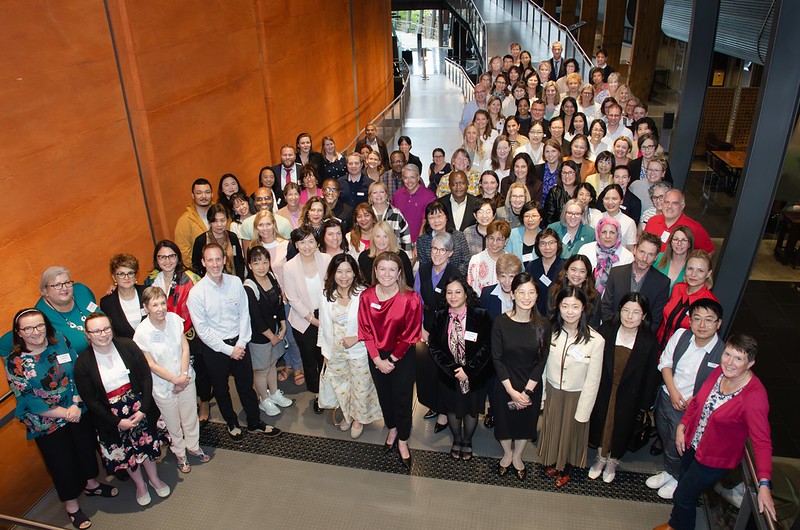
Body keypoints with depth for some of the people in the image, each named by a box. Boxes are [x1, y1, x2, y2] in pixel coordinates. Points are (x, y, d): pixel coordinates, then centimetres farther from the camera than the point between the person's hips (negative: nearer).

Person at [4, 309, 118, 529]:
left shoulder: (60, 341, -7)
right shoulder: (14, 361, -15)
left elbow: (78, 373, -3)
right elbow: (27, 400, -16)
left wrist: (76, 404, -15)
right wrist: (64, 413, -17)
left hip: (78, 411, 3)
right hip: (47, 424, -3)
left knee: (86, 448, 20)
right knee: (62, 462, 11)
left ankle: (91, 484, 48)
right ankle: (71, 505, 34)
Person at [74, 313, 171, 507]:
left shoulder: (128, 345, -12)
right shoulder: (83, 363, -15)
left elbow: (146, 376, -8)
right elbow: (90, 400, -10)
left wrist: (143, 409, -14)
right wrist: (117, 421, -14)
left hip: (139, 406, 1)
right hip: (111, 415, -1)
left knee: (148, 443, 16)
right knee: (126, 452, 16)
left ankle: (154, 479, 43)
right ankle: (140, 485, 43)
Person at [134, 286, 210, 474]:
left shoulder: (174, 319, -11)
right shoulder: (142, 333, -20)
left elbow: (185, 348, -4)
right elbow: (151, 365, -14)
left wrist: (184, 374, -12)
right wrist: (175, 380, -14)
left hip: (186, 379, 3)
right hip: (163, 387, -3)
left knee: (191, 417, 18)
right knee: (173, 424, 15)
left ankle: (194, 446, 43)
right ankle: (180, 454, 39)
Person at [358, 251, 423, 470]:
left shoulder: (411, 299, -21)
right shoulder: (366, 296, -11)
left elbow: (410, 335, -14)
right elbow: (365, 331, -5)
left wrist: (392, 359, -11)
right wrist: (377, 359, -9)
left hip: (402, 356, -3)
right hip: (376, 355, 3)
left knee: (402, 398, 7)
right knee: (384, 394, 20)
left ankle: (402, 441, 29)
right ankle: (392, 430, 45)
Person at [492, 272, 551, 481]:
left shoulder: (543, 324, -12)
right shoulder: (501, 322, -16)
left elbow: (542, 360, -8)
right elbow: (497, 358, -13)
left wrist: (527, 391, -13)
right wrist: (512, 391, -15)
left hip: (532, 386, 1)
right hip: (505, 385, -1)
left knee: (526, 422, 18)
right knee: (504, 421, 16)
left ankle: (517, 456, 46)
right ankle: (507, 453, 47)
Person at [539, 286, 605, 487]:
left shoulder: (595, 340, -22)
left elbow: (592, 380, -15)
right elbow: (542, 365, -3)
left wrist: (582, 412, -10)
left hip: (576, 395, -2)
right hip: (551, 392, 2)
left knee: (571, 432, 20)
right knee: (551, 429, 22)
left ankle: (566, 469, 46)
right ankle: (552, 462, 49)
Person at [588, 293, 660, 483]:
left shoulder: (649, 341, -17)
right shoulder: (606, 331, -16)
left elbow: (651, 376, -8)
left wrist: (644, 405, -4)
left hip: (629, 397, -1)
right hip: (603, 391, 1)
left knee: (621, 429, 19)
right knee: (600, 424, 20)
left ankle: (612, 462, 48)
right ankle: (601, 458, 48)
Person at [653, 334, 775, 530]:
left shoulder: (754, 396, -31)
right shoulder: (720, 371, -12)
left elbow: (762, 442, -33)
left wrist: (764, 485, -39)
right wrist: (682, 426, 3)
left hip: (715, 459, -6)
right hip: (692, 443, 6)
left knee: (682, 497, 9)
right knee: (685, 483, 27)